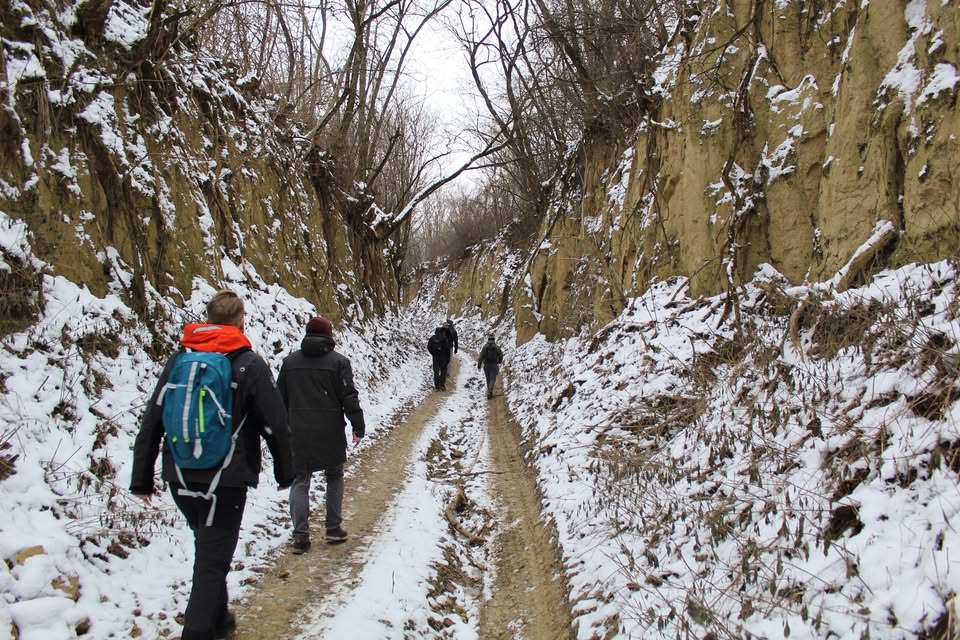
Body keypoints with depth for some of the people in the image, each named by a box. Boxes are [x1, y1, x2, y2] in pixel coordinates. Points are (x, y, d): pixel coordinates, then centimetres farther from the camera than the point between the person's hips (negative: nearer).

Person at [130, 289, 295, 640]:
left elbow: (151, 423, 4)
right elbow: (276, 425, -5)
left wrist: (141, 478, 11)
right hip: (225, 481, -5)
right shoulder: (249, 364, -7)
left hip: (180, 480, 5)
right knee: (211, 560, 2)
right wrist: (285, 473, 9)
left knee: (210, 549, 25)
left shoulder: (178, 359, 4)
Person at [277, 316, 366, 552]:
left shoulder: (289, 361, 7)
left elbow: (280, 398, 11)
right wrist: (358, 427, -2)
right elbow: (349, 397, -8)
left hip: (298, 433, 2)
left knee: (300, 481, 6)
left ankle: (300, 535, 1)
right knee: (334, 476, 15)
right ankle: (334, 528, 18)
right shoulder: (338, 361, -5)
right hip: (330, 433, -2)